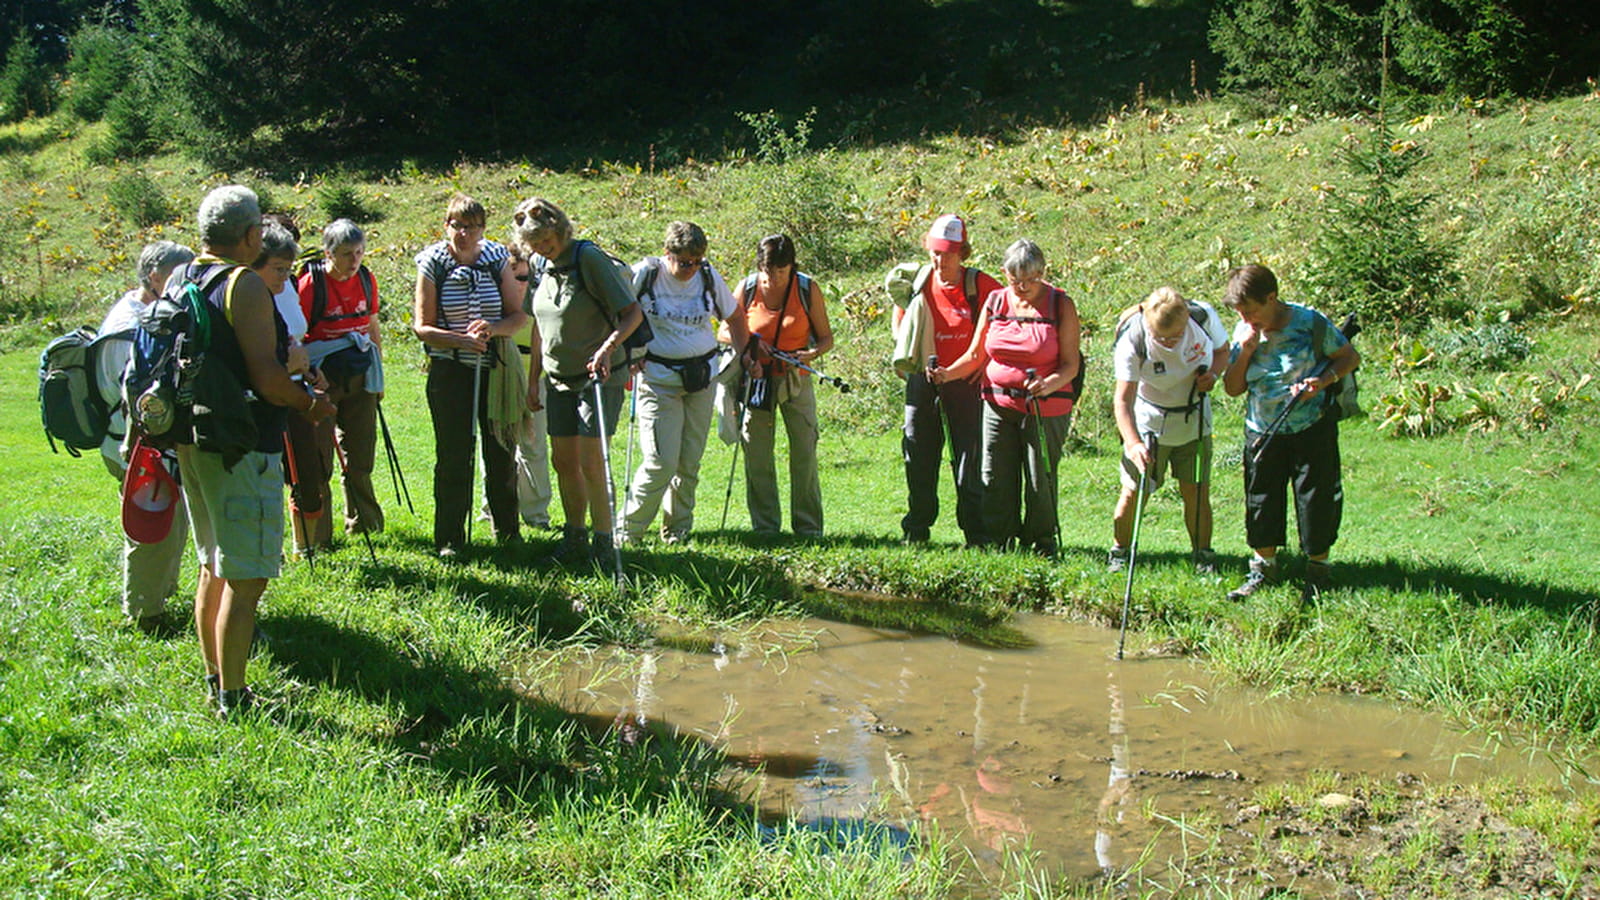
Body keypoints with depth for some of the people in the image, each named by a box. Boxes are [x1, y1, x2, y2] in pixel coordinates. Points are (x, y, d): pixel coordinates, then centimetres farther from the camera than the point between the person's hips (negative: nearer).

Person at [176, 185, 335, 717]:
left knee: (214, 566, 20)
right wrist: (311, 404, -5)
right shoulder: (246, 285, -16)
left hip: (191, 439, 9)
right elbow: (267, 379, -22)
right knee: (245, 578, -3)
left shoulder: (180, 281, 10)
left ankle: (215, 678, 31)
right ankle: (233, 700, 2)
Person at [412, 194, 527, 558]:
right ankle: (449, 539, 11)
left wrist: (493, 329, -18)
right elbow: (421, 327, -4)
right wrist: (461, 340, -20)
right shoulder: (432, 264, -4)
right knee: (453, 457, -1)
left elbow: (519, 315, 3)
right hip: (449, 372, -2)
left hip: (495, 369, 2)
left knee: (502, 453, 7)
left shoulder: (497, 260, 2)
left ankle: (506, 529, 25)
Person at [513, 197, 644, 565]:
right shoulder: (543, 267, 9)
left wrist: (607, 348, -30)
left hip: (599, 376, -7)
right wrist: (533, 378, 19)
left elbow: (633, 313, -16)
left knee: (590, 462, -10)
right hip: (559, 379, 7)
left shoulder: (589, 258, -13)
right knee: (563, 462, 9)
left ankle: (604, 543, 0)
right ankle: (575, 540, 21)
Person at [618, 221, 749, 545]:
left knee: (690, 461, 6)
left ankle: (678, 528, 22)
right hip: (658, 378, -4)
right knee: (662, 461, -11)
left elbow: (734, 315, 18)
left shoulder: (709, 276, 3)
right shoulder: (646, 273, -8)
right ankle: (627, 530, 4)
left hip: (702, 375, 4)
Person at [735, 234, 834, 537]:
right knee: (757, 454, 2)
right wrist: (746, 355, -13)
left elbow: (826, 338, 2)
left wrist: (810, 354, -20)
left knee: (805, 452, -2)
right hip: (756, 378, 1)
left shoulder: (807, 289, -5)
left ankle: (808, 526, 9)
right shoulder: (746, 289, -4)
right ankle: (765, 526, 14)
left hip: (796, 379, 0)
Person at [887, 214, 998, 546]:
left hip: (965, 382, -3)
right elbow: (900, 324, 20)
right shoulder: (916, 282, 2)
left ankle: (976, 533, 6)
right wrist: (904, 357, 6)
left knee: (969, 458, -2)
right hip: (922, 380, 3)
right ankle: (916, 529, 20)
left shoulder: (979, 285, -7)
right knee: (919, 457, 8)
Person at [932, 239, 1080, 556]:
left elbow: (1071, 364, -7)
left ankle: (1041, 543, 20)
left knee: (1040, 480, 2)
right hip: (998, 404, 3)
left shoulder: (1061, 305, -4)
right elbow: (975, 355, 11)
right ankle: (997, 542, 17)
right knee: (995, 478, 4)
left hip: (1046, 409, -3)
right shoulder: (995, 302, 5)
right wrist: (948, 373, -7)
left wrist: (1049, 384, -26)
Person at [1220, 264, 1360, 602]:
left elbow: (1351, 358, -3)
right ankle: (1263, 568, 24)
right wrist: (1245, 352, -16)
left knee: (1316, 498, 3)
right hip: (1262, 431, 4)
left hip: (1312, 428, -4)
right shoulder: (1245, 333, -2)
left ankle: (1318, 571, 19)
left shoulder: (1310, 323, -14)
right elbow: (1232, 389, -1)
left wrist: (1323, 380, -21)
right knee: (1261, 499, 9)